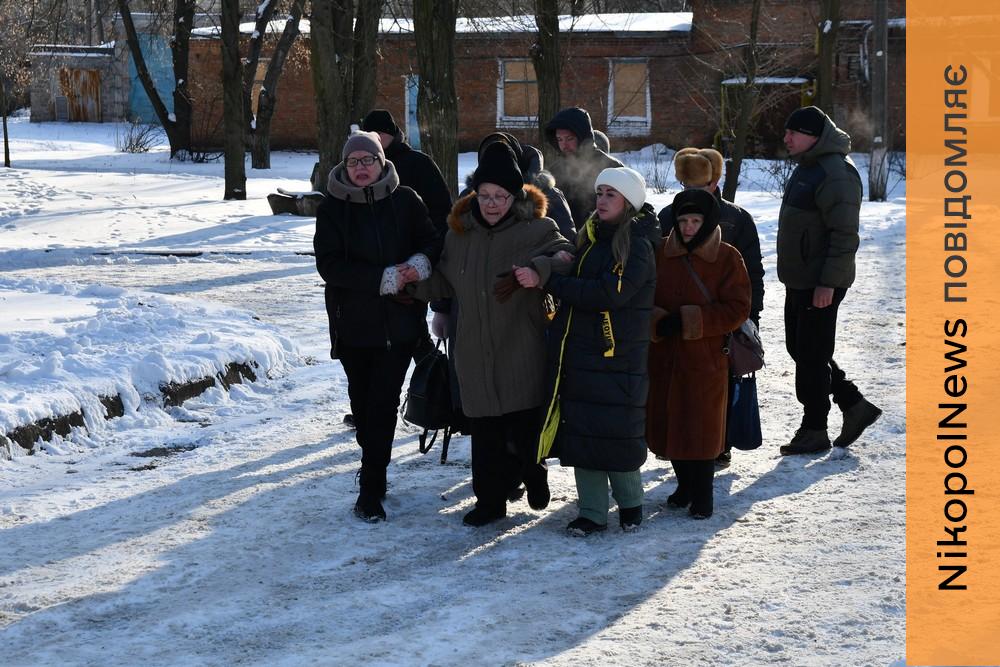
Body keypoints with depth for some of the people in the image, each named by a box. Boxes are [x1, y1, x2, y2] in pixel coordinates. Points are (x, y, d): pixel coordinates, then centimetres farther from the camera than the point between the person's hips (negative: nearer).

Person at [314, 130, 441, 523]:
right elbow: (329, 264, -10)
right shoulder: (333, 208, -1)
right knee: (362, 399, 12)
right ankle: (374, 466, 34)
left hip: (399, 321, -1)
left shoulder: (405, 202, 1)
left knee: (384, 402, -6)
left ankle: (371, 489, -4)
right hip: (354, 322, 1)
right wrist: (382, 278, -19)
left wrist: (421, 261, -19)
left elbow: (433, 241, 5)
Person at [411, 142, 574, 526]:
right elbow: (444, 281, 23)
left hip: (523, 352, -4)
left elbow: (564, 255, -20)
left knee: (524, 428, -1)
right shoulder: (459, 232, 10)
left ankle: (533, 471, 30)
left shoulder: (535, 229, -6)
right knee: (485, 431, 7)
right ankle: (490, 500, 19)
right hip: (476, 353, 4)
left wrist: (539, 271, -38)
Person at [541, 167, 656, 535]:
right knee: (581, 433, 5)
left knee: (617, 435, -3)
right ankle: (592, 512, 13)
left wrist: (549, 281, -18)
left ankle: (630, 502, 18)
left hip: (618, 357, -6)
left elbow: (608, 294, -21)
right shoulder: (588, 239, 14)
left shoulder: (638, 248, -8)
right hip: (579, 353, 7)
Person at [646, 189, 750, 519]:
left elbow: (737, 309, -9)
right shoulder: (660, 253, 3)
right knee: (667, 423, 9)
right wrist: (659, 322, -13)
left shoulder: (727, 258, -5)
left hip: (705, 358, -3)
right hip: (663, 356, 3)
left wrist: (688, 320, -16)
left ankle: (702, 494, 15)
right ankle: (685, 484, 29)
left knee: (701, 427, 1)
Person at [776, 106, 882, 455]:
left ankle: (814, 430, 9)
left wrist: (828, 282, -25)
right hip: (799, 280, 10)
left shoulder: (836, 174, -19)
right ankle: (855, 406, 24)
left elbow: (845, 235, -23)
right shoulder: (807, 167, 14)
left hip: (820, 285, -10)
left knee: (811, 355, -2)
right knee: (800, 349, 16)